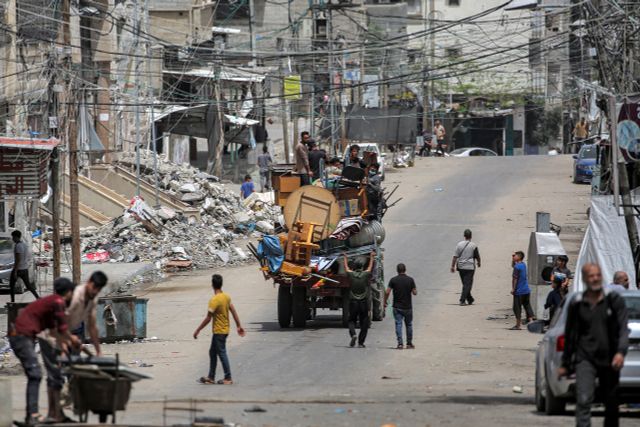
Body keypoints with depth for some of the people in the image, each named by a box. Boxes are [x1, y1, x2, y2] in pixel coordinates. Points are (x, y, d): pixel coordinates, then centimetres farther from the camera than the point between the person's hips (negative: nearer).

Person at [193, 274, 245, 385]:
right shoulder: (226, 297, 3)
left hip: (219, 332, -9)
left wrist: (198, 330, -13)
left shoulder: (214, 300, -22)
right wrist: (239, 326, 16)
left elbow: (208, 319, -21)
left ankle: (228, 378, 6)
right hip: (224, 329, 9)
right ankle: (211, 377, 21)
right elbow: (234, 312, 7)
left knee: (222, 354, 0)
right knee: (212, 353, 16)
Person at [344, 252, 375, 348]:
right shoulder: (365, 274, -3)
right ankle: (361, 342, 4)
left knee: (352, 320, 11)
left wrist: (345, 258, 37)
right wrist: (371, 257, 37)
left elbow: (346, 267, 18)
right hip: (364, 302, 0)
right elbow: (370, 267, 17)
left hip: (353, 302, 0)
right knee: (364, 324, 7)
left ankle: (353, 334, -16)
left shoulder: (351, 274, -3)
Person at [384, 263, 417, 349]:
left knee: (398, 324, -1)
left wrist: (385, 303, 2)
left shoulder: (393, 280, -6)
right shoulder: (410, 280, -6)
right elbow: (415, 292, -5)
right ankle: (409, 343, 19)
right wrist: (414, 289, 18)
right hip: (408, 306, 1)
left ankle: (400, 343, -12)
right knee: (409, 325, 14)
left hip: (397, 307, -1)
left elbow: (387, 292, -10)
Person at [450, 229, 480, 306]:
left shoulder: (459, 244, -2)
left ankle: (470, 299, 26)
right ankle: (462, 300, -13)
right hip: (470, 267, -3)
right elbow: (477, 257, 2)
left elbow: (455, 256, -4)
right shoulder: (474, 246, -7)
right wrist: (479, 263, 22)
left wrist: (452, 266, 1)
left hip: (461, 267, 3)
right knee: (467, 284, -2)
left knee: (465, 284, 15)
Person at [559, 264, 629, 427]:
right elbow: (570, 335, 12)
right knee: (583, 401, -17)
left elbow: (623, 329, -7)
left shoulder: (614, 300, 0)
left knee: (611, 403, 9)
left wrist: (621, 352, -24)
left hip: (609, 360, 1)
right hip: (585, 358, -1)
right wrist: (565, 364, 15)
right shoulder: (576, 304, 4)